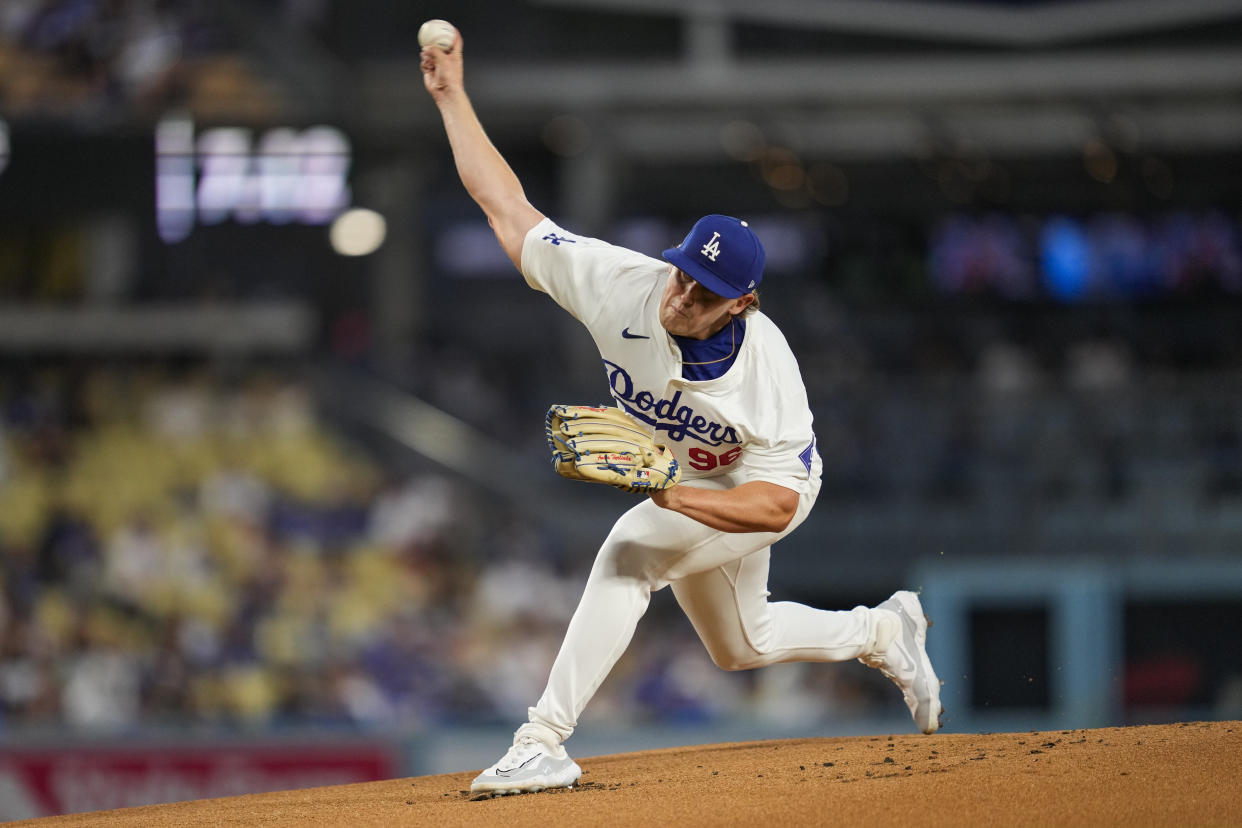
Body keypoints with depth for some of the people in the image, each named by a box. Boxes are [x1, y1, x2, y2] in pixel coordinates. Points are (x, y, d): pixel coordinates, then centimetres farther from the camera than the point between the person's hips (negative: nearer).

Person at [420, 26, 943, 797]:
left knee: (629, 555, -31)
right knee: (738, 646, 24)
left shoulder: (767, 366, -38)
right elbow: (509, 208, -23)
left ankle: (546, 741, -31)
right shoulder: (622, 285, -30)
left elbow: (776, 505, -36)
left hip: (763, 488, -6)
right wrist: (451, 96, -26)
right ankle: (883, 631, 48)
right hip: (683, 487, 6)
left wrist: (665, 493, -48)